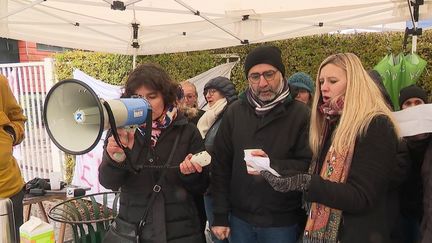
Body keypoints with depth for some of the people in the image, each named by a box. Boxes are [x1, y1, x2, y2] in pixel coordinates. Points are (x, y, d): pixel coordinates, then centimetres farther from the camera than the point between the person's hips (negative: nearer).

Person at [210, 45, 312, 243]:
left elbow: (309, 165, -10)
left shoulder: (300, 114, -8)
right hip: (240, 219, 3)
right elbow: (220, 165, 2)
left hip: (282, 222, -2)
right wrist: (220, 216, 0)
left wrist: (272, 165, -27)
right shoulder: (235, 111, 1)